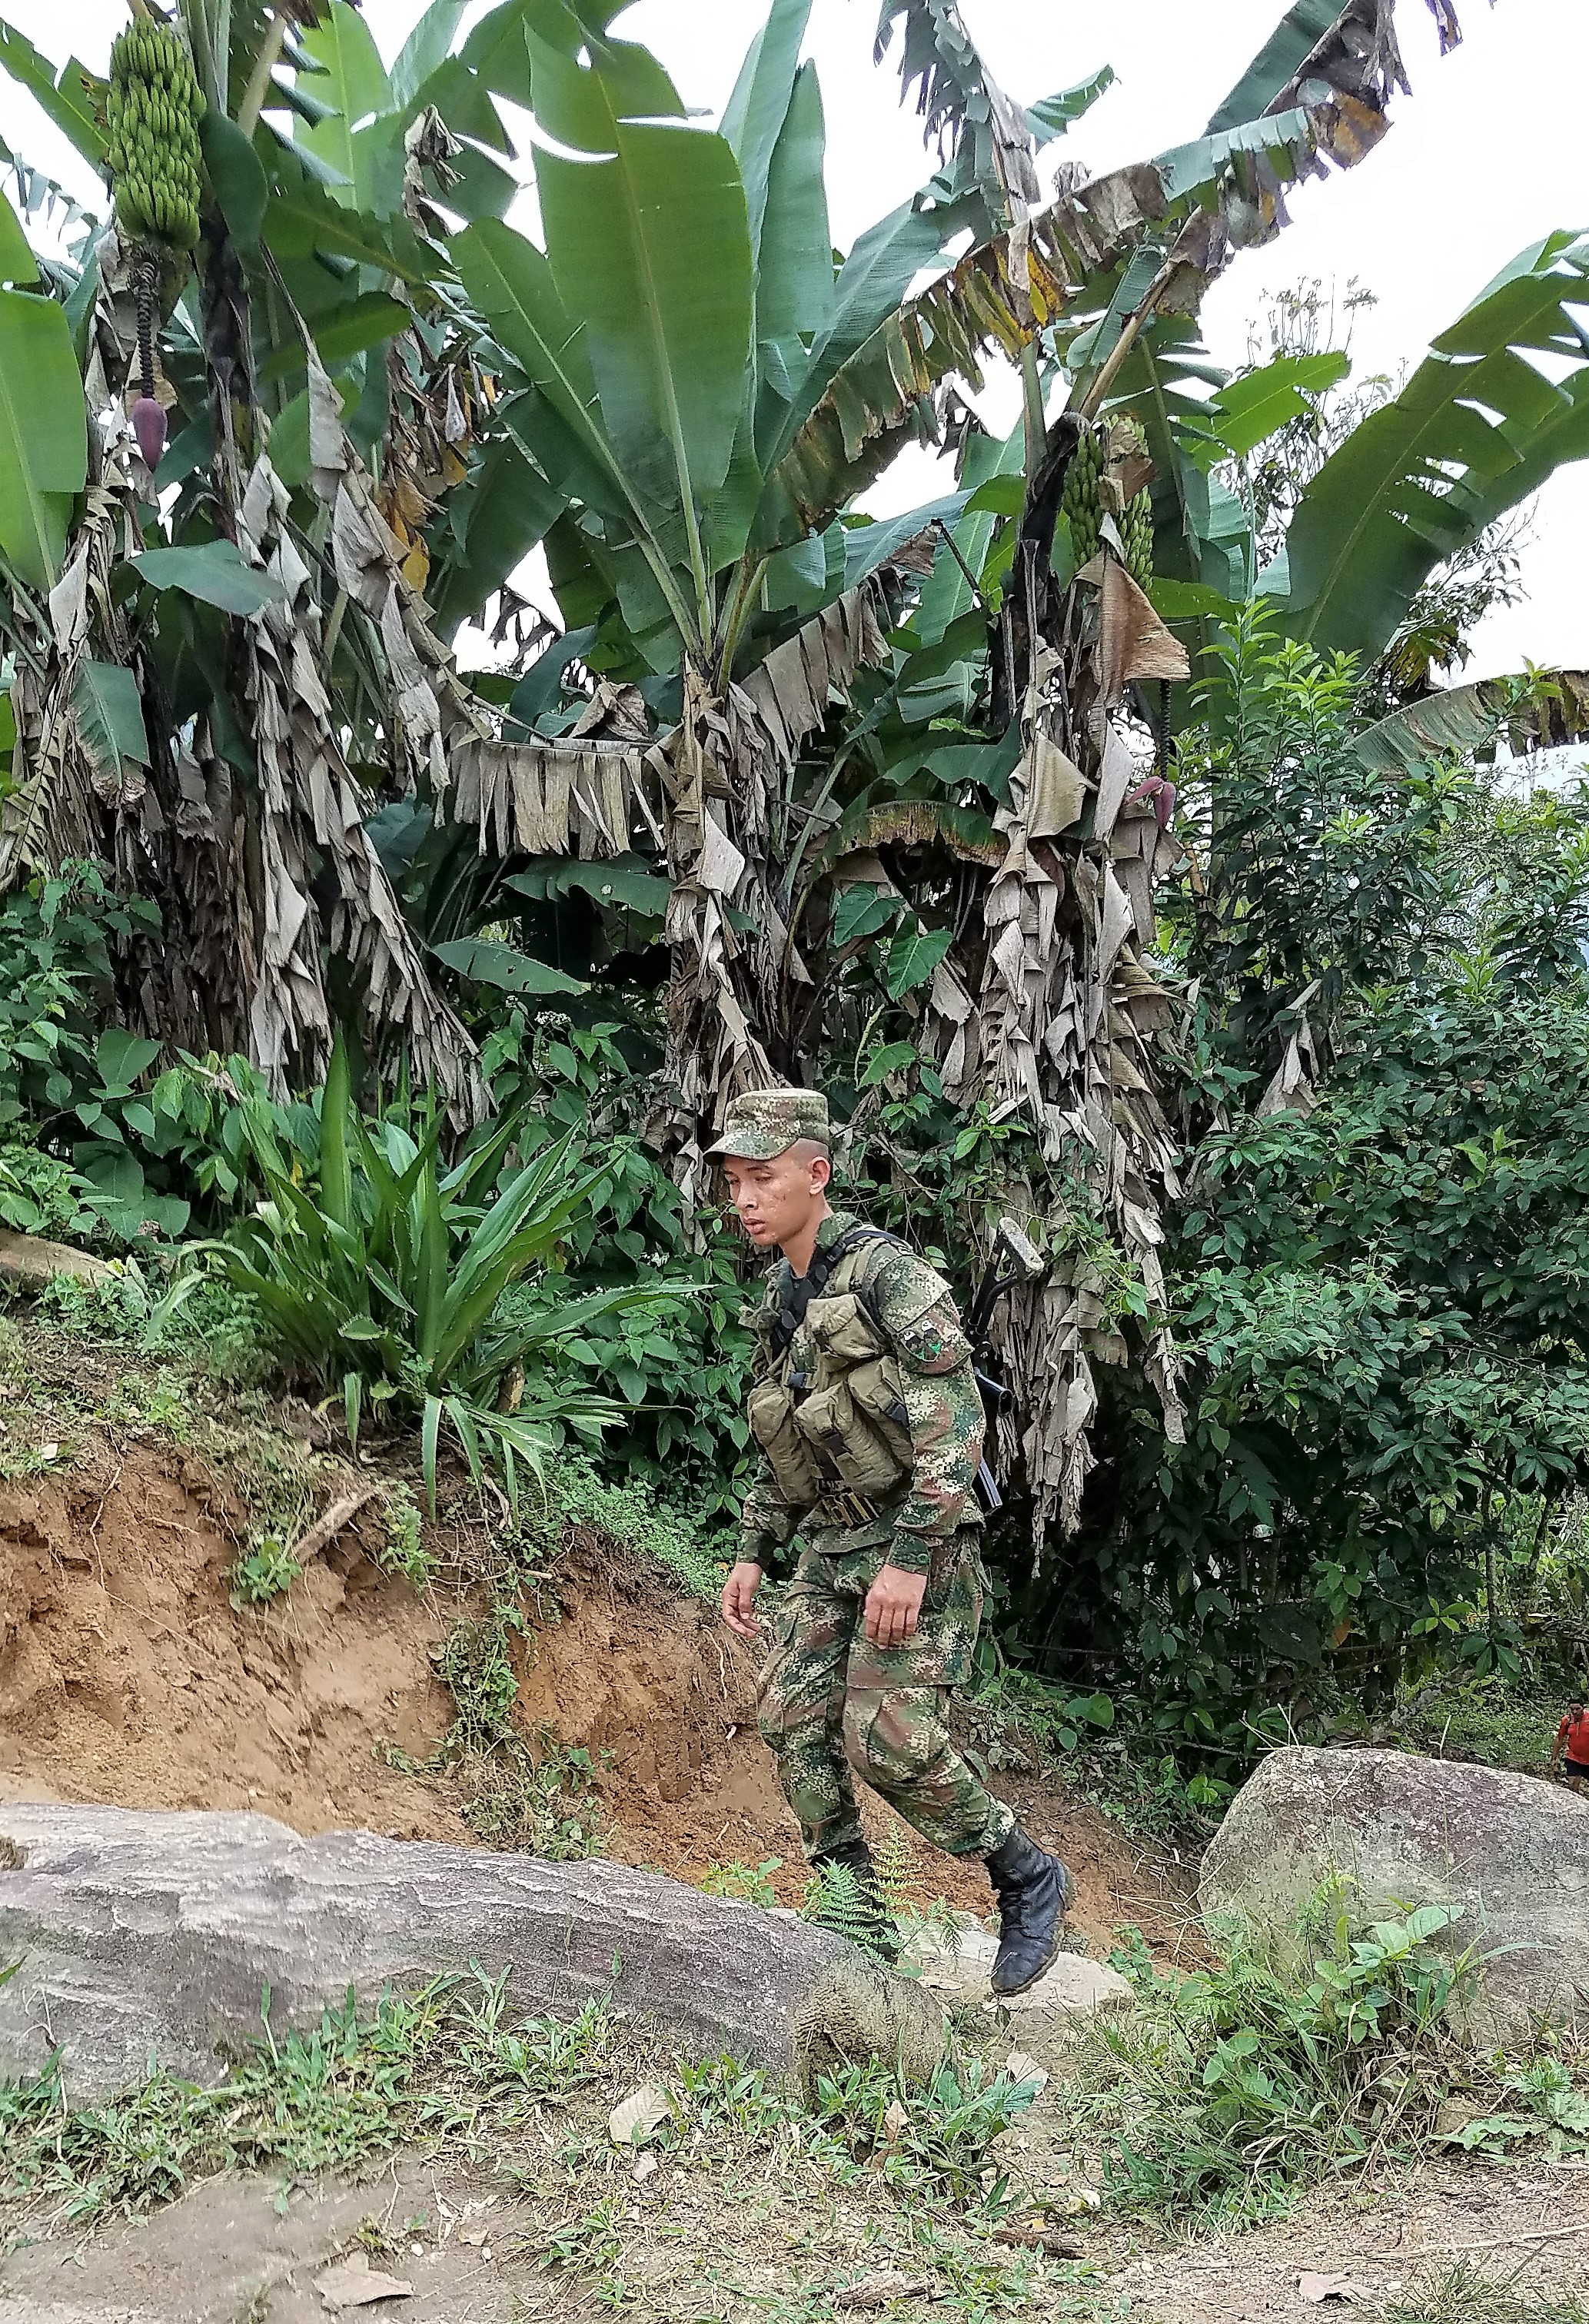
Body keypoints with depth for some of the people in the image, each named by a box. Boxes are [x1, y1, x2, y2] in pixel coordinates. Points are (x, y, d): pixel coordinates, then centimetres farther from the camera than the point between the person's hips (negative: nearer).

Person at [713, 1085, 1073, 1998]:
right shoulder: (781, 1302, 12)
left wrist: (909, 1558, -26)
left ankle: (1028, 1879, 8)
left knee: (890, 1737, -14)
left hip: (919, 1537, -8)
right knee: (792, 1715, 2)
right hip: (834, 1544, 9)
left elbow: (955, 1418, -22)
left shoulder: (886, 1271, -16)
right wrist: (754, 1554, 17)